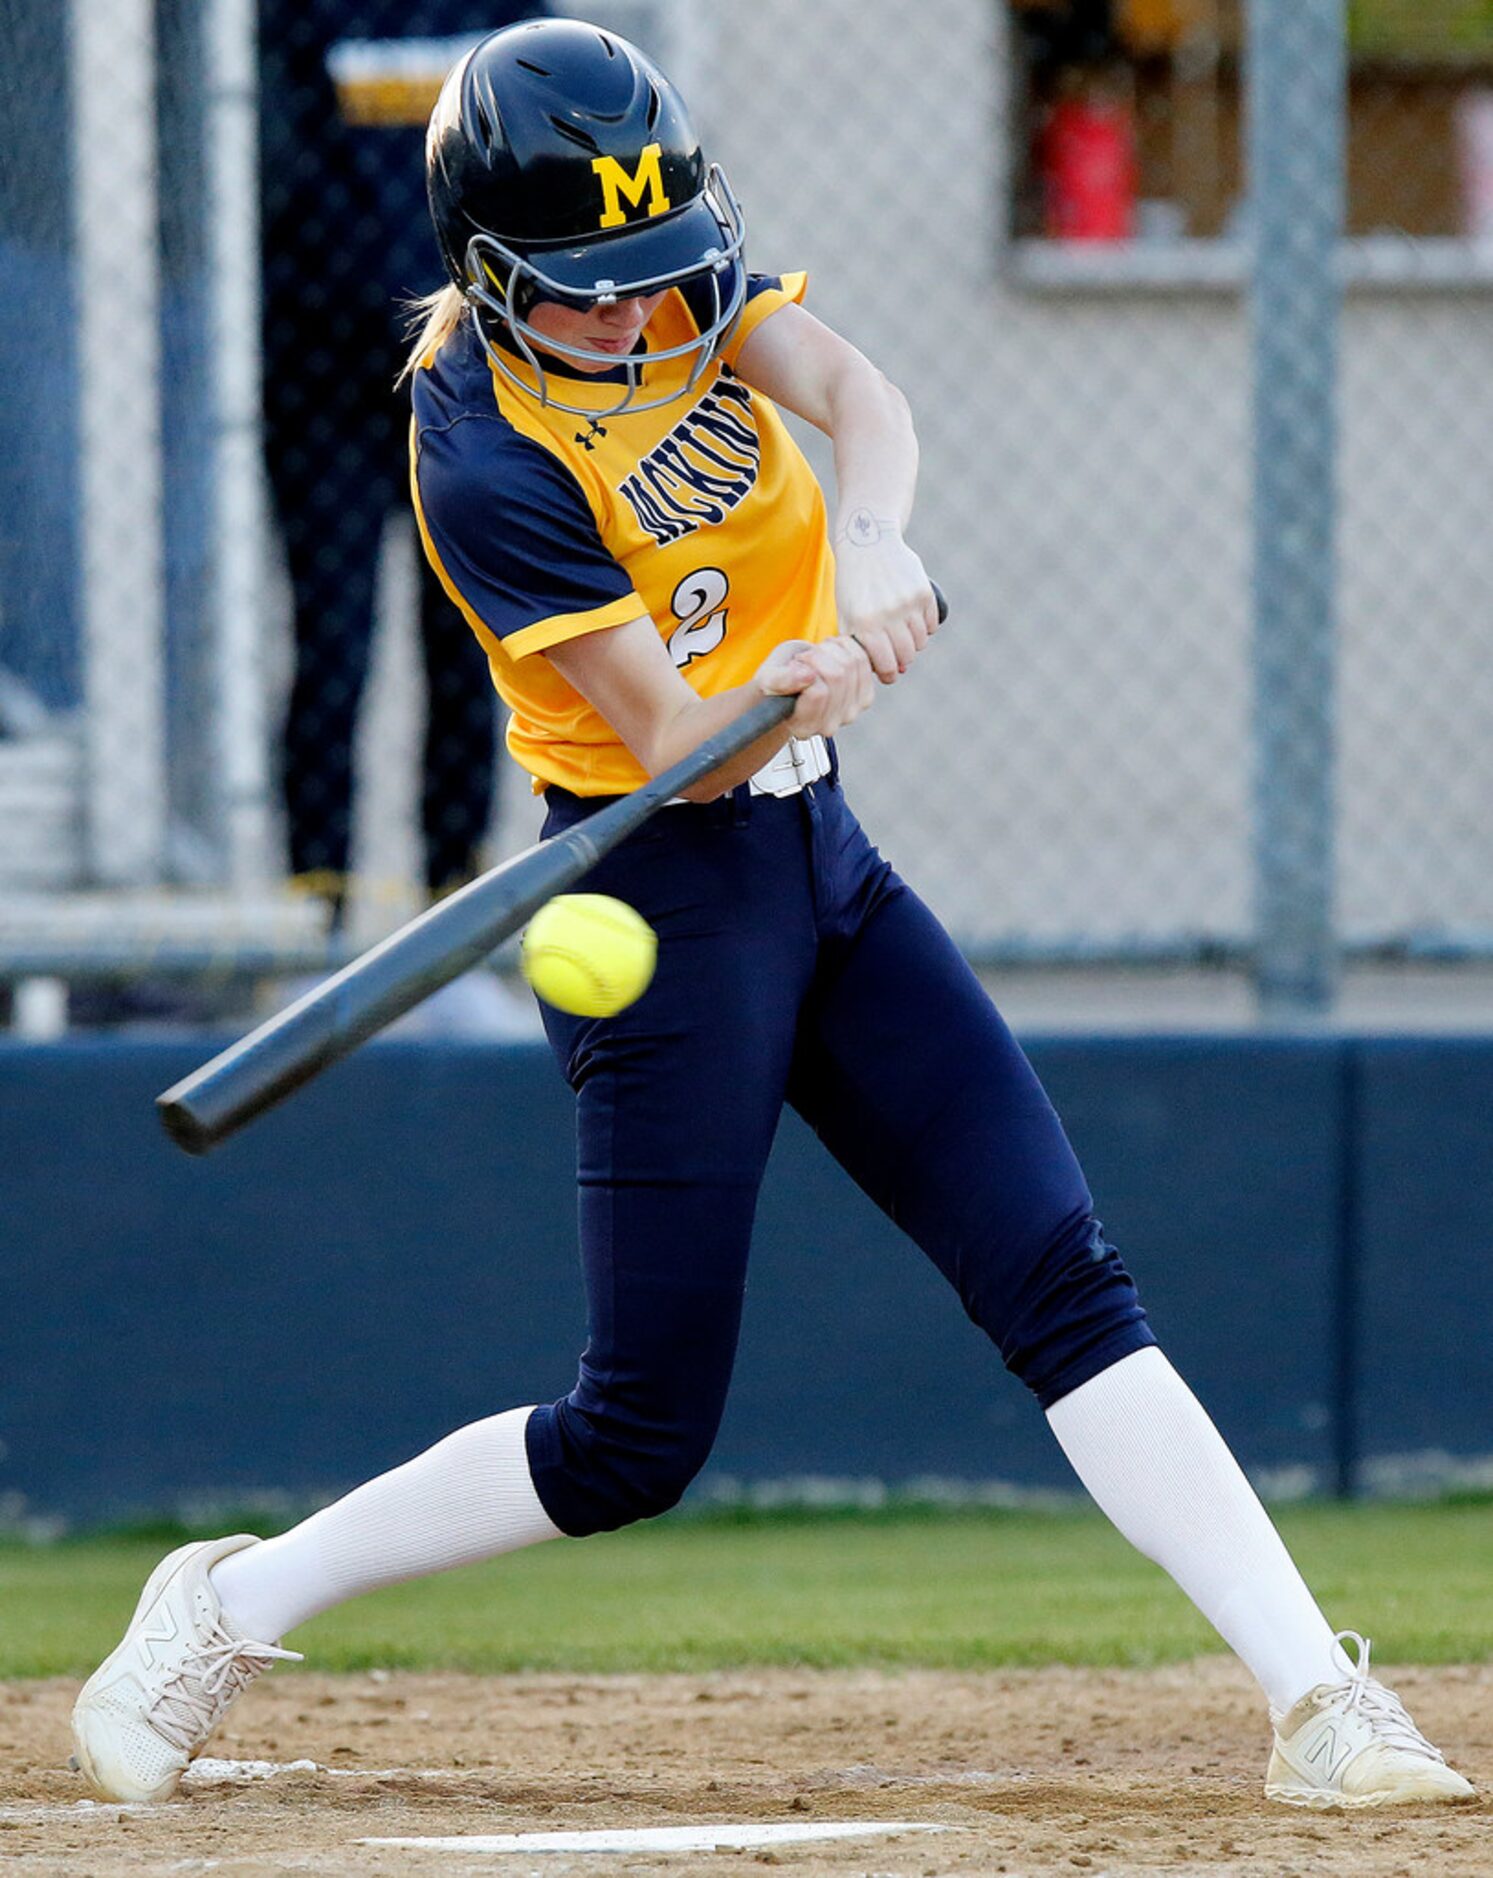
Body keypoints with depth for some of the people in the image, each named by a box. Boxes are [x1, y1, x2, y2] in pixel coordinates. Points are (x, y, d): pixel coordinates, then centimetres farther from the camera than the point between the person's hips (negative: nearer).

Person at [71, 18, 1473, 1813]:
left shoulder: (676, 268, 0)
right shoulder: (490, 463, -20)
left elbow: (855, 391, -15)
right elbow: (674, 745, -23)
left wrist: (867, 537, -36)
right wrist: (783, 692, -45)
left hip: (819, 858, 7)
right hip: (663, 896, -7)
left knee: (1064, 1282, -4)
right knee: (636, 1441, -4)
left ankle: (1321, 1703, -10)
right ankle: (233, 1605, 14)